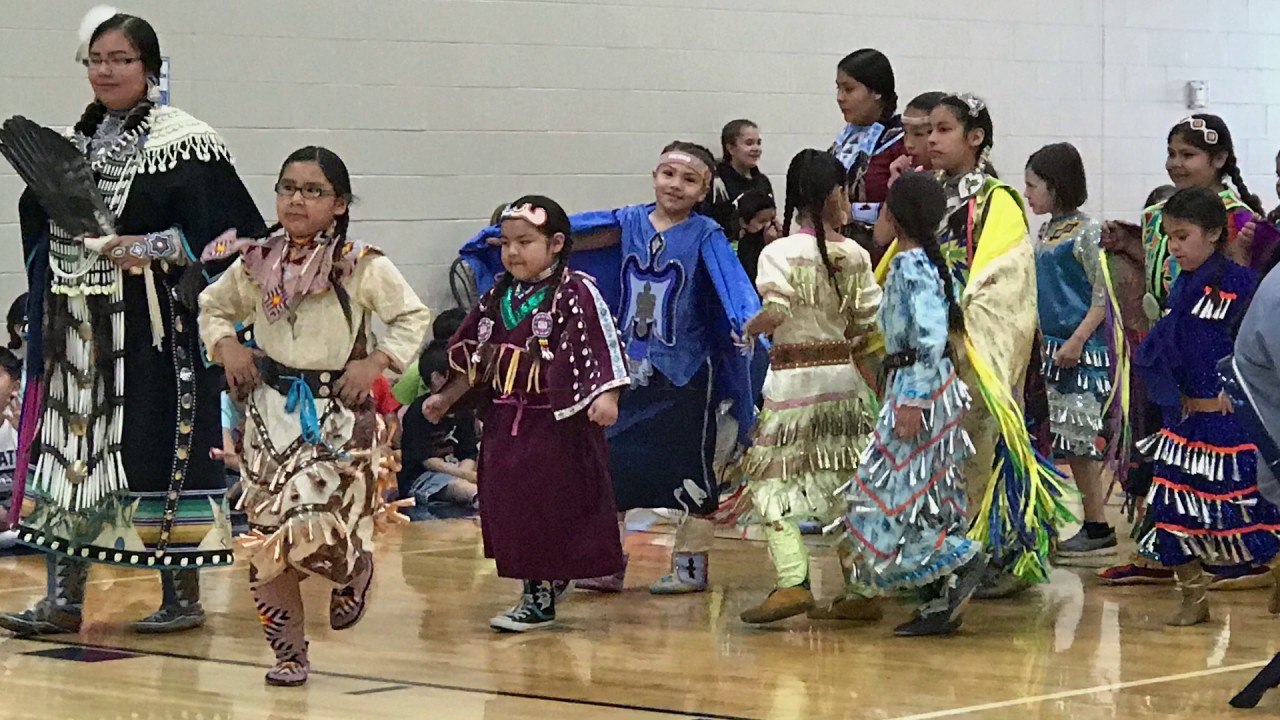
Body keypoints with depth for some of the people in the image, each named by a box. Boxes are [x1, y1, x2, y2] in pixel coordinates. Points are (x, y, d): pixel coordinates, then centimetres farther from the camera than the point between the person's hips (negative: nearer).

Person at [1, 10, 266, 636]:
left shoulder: (182, 143, -6)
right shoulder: (72, 142, 14)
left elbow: (228, 231, -12)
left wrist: (156, 248, -20)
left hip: (151, 330, -6)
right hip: (74, 327, 6)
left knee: (160, 451, -3)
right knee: (66, 447, 5)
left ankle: (183, 596, 7)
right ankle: (64, 598, 10)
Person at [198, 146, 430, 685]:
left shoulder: (363, 267, -8)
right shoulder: (256, 263, 3)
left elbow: (414, 317, -2)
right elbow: (213, 307, 18)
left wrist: (377, 361, -13)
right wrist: (226, 346, 0)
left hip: (339, 414, -4)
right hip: (272, 410, 4)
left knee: (321, 531, -15)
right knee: (267, 537, 2)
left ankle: (355, 569, 23)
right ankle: (289, 651, 16)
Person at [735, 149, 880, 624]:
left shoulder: (780, 253, -10)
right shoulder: (856, 255, 2)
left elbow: (773, 314, -21)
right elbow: (871, 322, 1)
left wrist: (745, 332, -2)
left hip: (792, 380, -4)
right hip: (845, 378, 4)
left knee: (772, 480, -2)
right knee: (846, 484, 12)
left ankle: (793, 581, -18)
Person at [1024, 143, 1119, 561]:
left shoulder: (1086, 232, -10)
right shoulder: (1044, 234, 14)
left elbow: (1103, 294, -13)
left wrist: (1077, 340, -20)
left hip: (1078, 351, -8)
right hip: (1045, 349, 8)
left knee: (1079, 440, -7)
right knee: (1067, 443, 9)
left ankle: (1098, 530, -2)